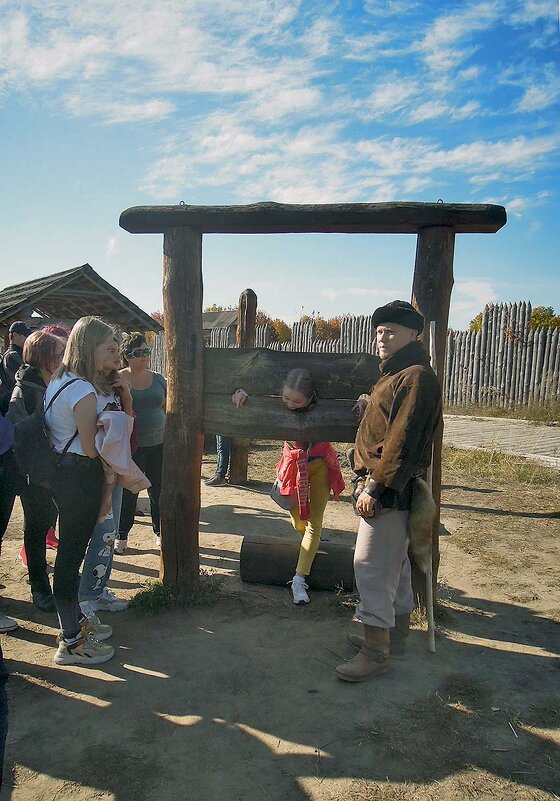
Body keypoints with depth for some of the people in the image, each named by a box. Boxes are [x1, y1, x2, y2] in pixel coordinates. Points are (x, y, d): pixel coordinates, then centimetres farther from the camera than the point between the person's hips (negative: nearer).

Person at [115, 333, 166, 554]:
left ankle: (160, 532, 28)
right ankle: (121, 536, 22)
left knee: (158, 490, 11)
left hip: (158, 444, 4)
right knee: (128, 493, 6)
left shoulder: (158, 379, 7)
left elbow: (166, 409, 13)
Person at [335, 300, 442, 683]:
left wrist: (376, 488, -23)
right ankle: (395, 633, 33)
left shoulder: (416, 377, -16)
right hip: (388, 488, 11)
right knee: (394, 563, 19)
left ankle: (375, 652, 3)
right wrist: (370, 482, 16)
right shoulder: (397, 375, 18)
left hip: (390, 492, -11)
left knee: (372, 565, -7)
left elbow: (402, 440, -23)